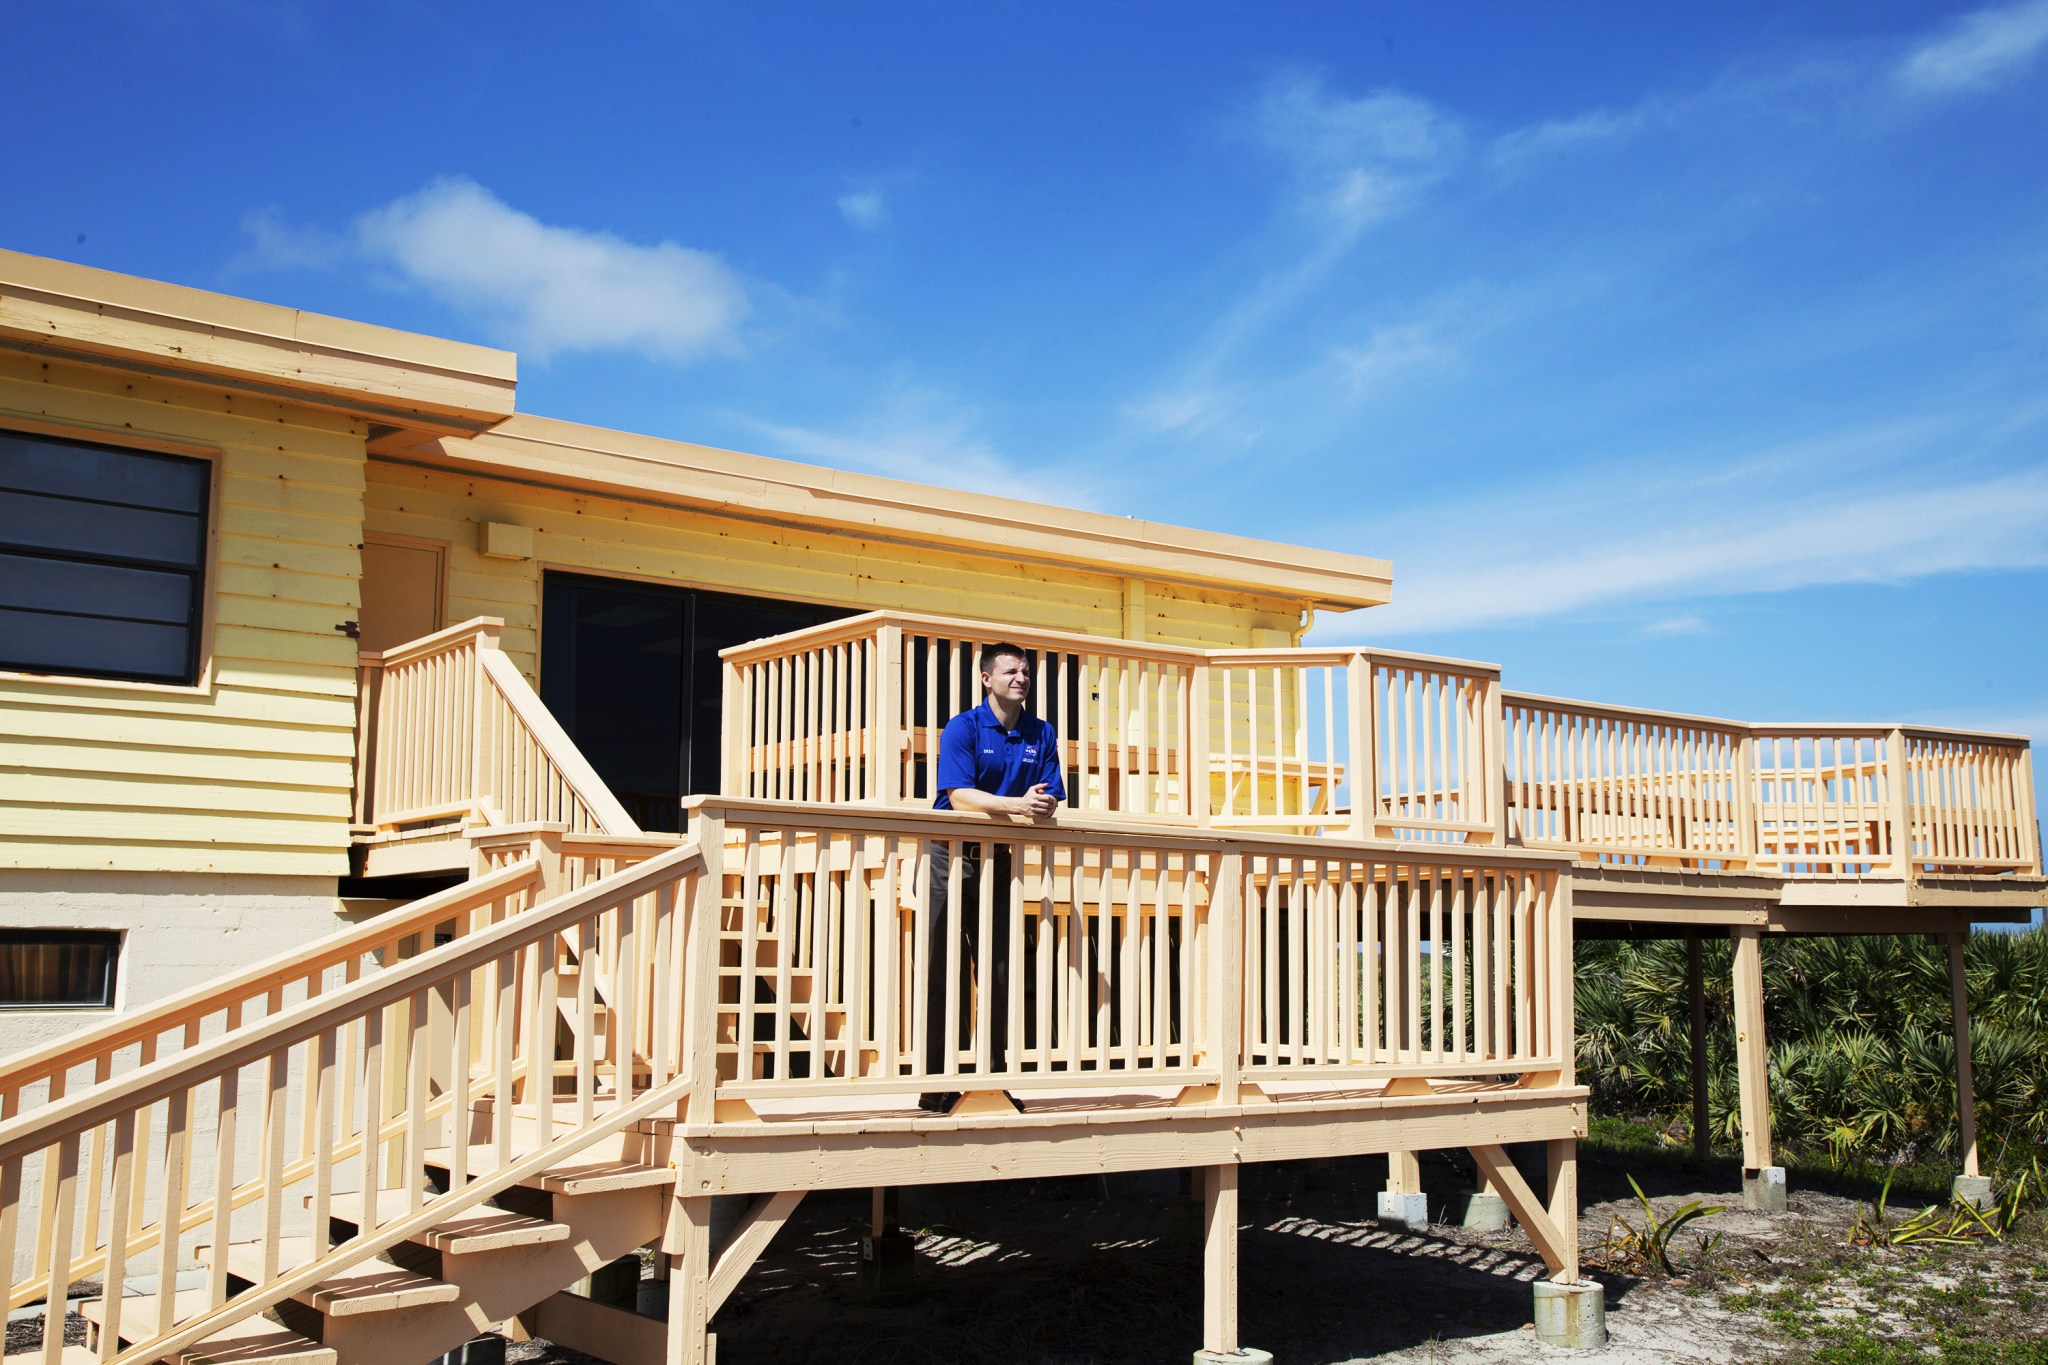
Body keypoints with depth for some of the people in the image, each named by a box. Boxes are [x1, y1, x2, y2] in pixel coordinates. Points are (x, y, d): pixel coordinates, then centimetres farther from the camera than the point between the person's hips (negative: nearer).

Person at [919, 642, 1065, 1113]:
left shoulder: (1041, 734, 9)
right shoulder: (963, 729, -7)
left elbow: (1052, 799, 4)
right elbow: (959, 796, -19)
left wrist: (1044, 806, -20)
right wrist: (1018, 804, -30)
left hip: (998, 858, 5)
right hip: (951, 856, -4)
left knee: (1001, 968, 5)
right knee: (946, 968, -5)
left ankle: (995, 1075, 14)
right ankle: (937, 1081, -1)